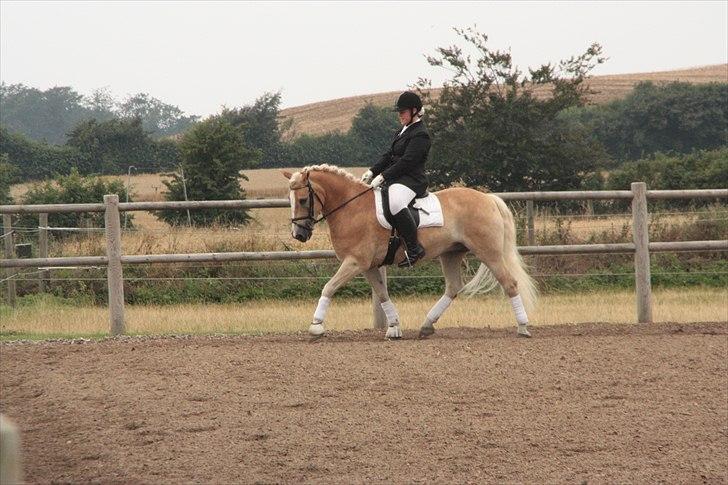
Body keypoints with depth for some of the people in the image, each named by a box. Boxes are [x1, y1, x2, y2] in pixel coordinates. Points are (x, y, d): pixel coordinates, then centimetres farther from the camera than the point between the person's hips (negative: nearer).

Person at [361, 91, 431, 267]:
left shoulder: (420, 135, -11)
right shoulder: (405, 131, 20)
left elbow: (407, 161, -20)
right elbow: (389, 155, 20)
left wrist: (382, 176, -22)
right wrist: (372, 172, 6)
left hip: (411, 180, -11)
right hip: (396, 179, 11)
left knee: (395, 203, -40)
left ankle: (414, 249, -36)